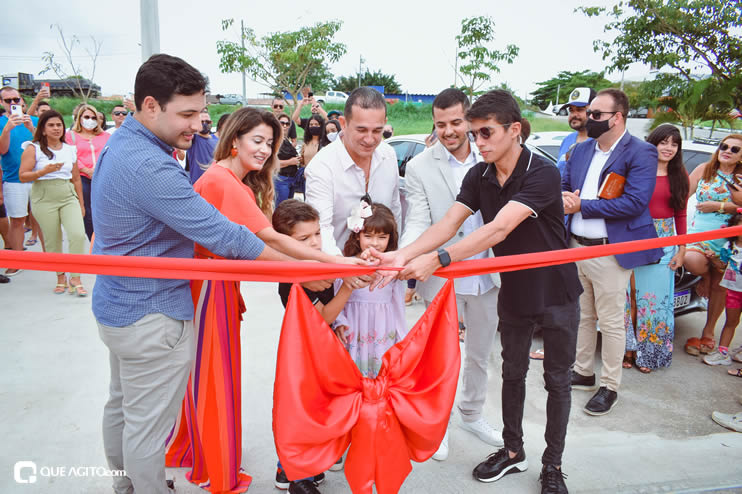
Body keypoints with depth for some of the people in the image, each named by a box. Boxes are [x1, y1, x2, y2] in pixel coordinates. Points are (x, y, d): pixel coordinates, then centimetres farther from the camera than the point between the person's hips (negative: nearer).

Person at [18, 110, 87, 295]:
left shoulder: (70, 149, 11)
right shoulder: (33, 149, 1)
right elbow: (23, 176, -5)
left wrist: (81, 203, 16)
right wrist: (45, 171, -19)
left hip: (69, 197, 2)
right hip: (44, 199, -2)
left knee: (78, 235, -14)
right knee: (52, 241, 3)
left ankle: (75, 278, -4)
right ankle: (61, 277, 19)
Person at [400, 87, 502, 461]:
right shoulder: (420, 167, -8)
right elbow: (418, 223, -13)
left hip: (487, 275, 3)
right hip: (444, 279, -3)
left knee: (480, 352, 20)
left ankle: (472, 415, 42)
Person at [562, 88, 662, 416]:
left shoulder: (641, 153, -10)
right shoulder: (581, 149, 10)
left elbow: (635, 202, -20)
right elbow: (562, 186, 13)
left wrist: (582, 205, -18)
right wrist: (564, 200, -12)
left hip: (610, 253, -6)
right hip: (576, 246, 7)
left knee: (611, 323, 4)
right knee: (583, 316, 18)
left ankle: (610, 387, 18)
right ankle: (583, 373, 34)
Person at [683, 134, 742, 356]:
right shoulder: (704, 170, 6)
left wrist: (718, 206, -14)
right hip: (699, 232, 0)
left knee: (719, 286, 6)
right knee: (692, 262, -32)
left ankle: (708, 332, 22)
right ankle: (706, 275, 8)